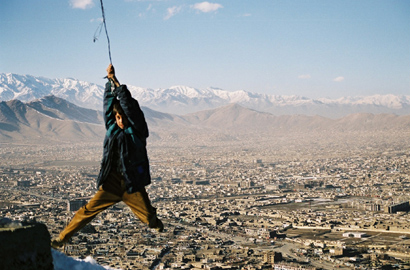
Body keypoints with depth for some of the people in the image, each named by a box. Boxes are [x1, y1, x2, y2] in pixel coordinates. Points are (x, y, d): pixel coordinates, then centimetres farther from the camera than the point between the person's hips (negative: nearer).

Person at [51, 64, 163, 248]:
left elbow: (130, 106, -13)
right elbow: (109, 103, 7)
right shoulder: (113, 128, 8)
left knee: (149, 217, 2)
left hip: (133, 184, -2)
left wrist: (116, 81, -12)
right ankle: (62, 238, -2)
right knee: (89, 210, -6)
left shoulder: (137, 130, -3)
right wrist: (109, 81, 1)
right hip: (112, 182, 2)